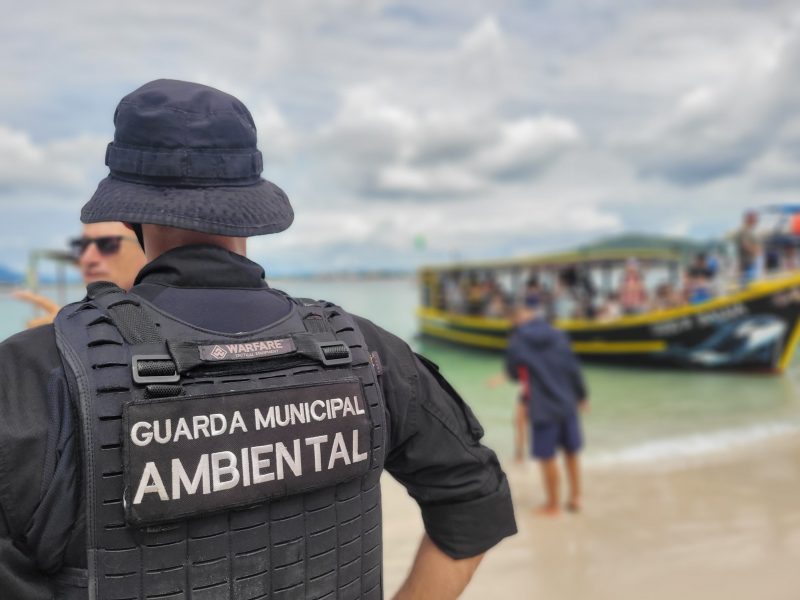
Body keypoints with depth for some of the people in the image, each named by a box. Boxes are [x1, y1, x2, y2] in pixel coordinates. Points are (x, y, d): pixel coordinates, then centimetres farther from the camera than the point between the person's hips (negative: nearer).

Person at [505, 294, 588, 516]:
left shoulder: (517, 341, -8)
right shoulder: (558, 336, 0)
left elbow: (512, 373, 1)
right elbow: (573, 367, 1)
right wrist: (581, 395, 11)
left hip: (542, 408, -4)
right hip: (567, 403, 4)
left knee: (547, 457, 8)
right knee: (571, 452, 18)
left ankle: (553, 504, 19)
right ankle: (575, 497, 27)